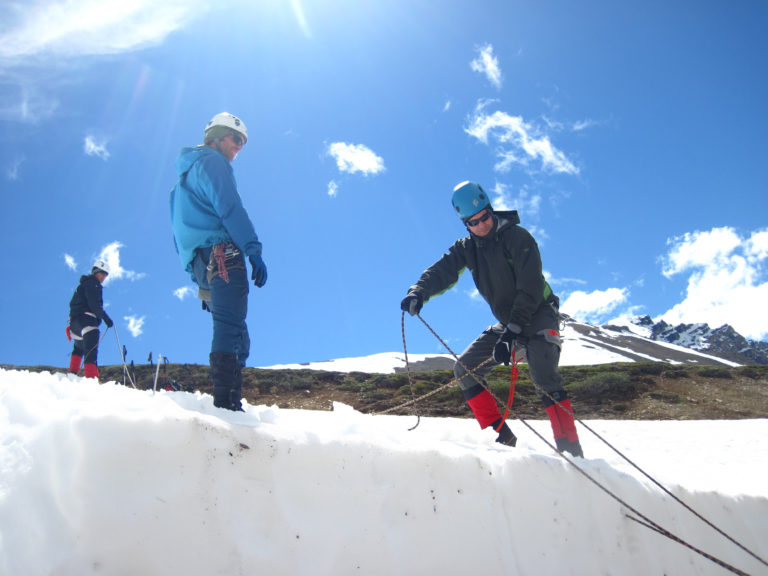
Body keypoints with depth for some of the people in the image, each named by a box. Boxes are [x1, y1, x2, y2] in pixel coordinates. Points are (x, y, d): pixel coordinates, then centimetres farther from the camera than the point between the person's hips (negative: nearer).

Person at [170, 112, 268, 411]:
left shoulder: (185, 175, 32)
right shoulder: (211, 161, 4)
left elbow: (180, 231, 31)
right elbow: (229, 206, -12)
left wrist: (199, 278, 27)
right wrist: (253, 249, -17)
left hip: (199, 262, 9)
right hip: (221, 253, -9)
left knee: (233, 334, 7)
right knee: (230, 329, -18)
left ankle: (229, 405, 0)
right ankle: (225, 404, -27)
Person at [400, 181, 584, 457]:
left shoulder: (517, 237, -16)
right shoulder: (466, 248, 2)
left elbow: (531, 287, -21)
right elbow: (442, 271, -11)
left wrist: (513, 330, -29)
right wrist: (419, 292, -34)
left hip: (539, 315, -6)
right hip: (507, 322, 7)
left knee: (544, 377, -25)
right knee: (465, 368, -3)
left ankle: (571, 451, -20)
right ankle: (501, 436, -2)